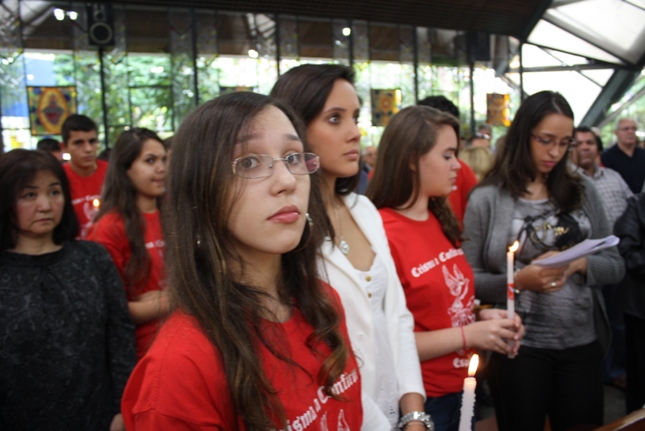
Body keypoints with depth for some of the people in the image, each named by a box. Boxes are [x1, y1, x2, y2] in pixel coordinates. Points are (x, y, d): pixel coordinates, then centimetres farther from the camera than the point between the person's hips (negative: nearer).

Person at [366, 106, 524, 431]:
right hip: (417, 400, -8)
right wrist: (467, 335, -21)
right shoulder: (382, 234, -21)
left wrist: (481, 316, 0)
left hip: (462, 388, 8)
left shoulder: (441, 222, 7)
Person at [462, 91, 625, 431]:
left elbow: (615, 266, 7)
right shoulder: (487, 198, -5)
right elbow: (469, 278, -6)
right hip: (518, 345, -3)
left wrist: (581, 264, -13)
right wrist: (519, 281, -21)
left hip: (582, 342, 4)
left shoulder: (582, 191, 6)